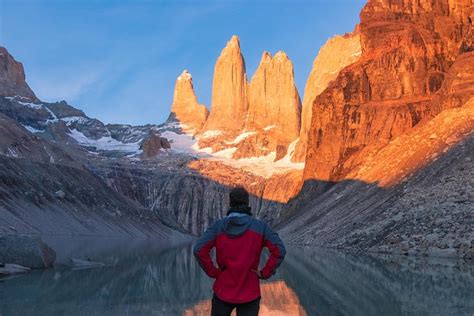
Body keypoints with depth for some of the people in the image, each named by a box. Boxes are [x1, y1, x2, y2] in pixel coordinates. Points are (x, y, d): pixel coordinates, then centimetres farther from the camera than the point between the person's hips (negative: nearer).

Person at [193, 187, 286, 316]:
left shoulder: (218, 225, -2)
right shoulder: (260, 226, -2)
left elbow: (199, 250, -14)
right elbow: (279, 250, -14)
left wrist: (213, 272, -3)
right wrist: (265, 273, -4)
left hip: (223, 292, 1)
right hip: (249, 294, -1)